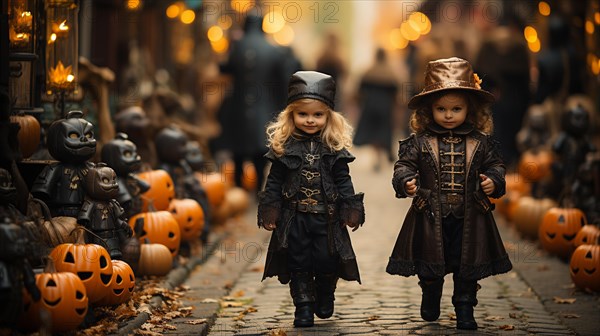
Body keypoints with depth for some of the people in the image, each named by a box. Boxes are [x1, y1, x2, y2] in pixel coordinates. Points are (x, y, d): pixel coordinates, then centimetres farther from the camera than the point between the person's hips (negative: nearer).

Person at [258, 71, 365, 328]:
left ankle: (325, 297, 30)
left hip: (327, 218, 0)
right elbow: (274, 182, 2)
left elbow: (344, 181, 2)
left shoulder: (335, 147, 0)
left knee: (327, 261, 3)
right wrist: (269, 211, -3)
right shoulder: (283, 147, -1)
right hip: (294, 218, 0)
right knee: (298, 263, 6)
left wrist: (350, 210, -4)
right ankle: (304, 307, 16)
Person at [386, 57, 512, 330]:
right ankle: (430, 301, 33)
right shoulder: (420, 142, -3)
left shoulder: (481, 142, 1)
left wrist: (493, 181, -12)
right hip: (431, 217, -1)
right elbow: (404, 164, -3)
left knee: (467, 268, 6)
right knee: (430, 267, 10)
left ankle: (465, 310, 18)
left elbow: (495, 165, 8)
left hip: (469, 218, 1)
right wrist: (406, 181, -23)